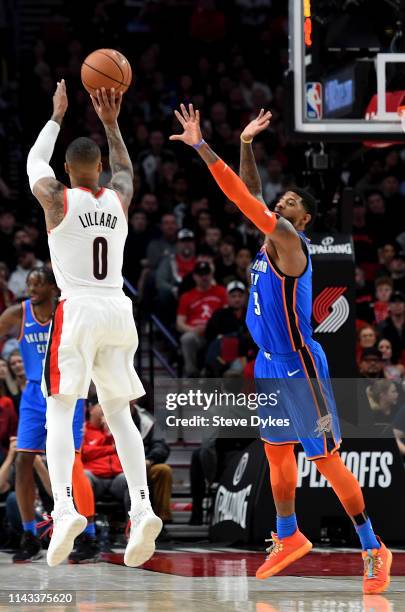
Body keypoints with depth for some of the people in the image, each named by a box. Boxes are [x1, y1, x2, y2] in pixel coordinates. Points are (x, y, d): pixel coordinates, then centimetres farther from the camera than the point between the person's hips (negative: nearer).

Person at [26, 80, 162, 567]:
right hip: (118, 310, 4)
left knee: (59, 412, -4)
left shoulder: (56, 198, -1)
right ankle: (142, 507, -7)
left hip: (77, 311, -4)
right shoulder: (119, 198, 8)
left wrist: (57, 117, 30)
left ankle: (65, 507, -23)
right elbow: (124, 167, 33)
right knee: (118, 412, 10)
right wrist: (110, 123, 35)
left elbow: (34, 162, 21)